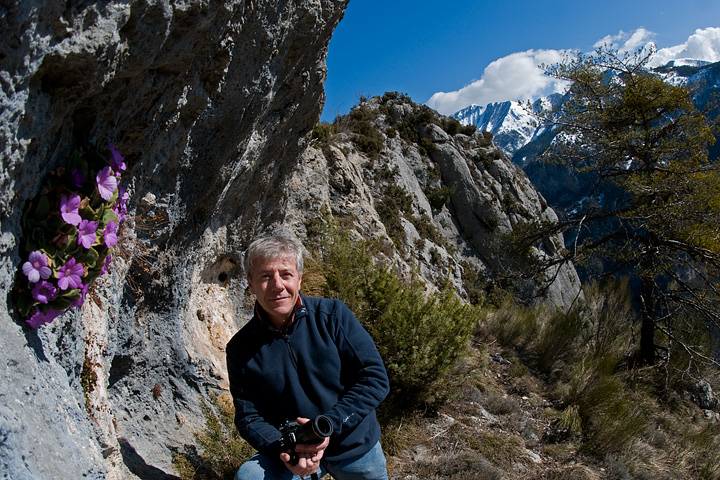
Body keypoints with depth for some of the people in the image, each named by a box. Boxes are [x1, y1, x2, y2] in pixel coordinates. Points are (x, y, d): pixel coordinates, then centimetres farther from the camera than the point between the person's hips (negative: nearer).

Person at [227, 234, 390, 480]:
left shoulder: (333, 315, -14)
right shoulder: (241, 349, -9)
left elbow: (376, 378, -14)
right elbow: (248, 417, -5)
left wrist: (330, 425, -25)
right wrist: (283, 449, -25)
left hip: (356, 447, 0)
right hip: (294, 450, 0)